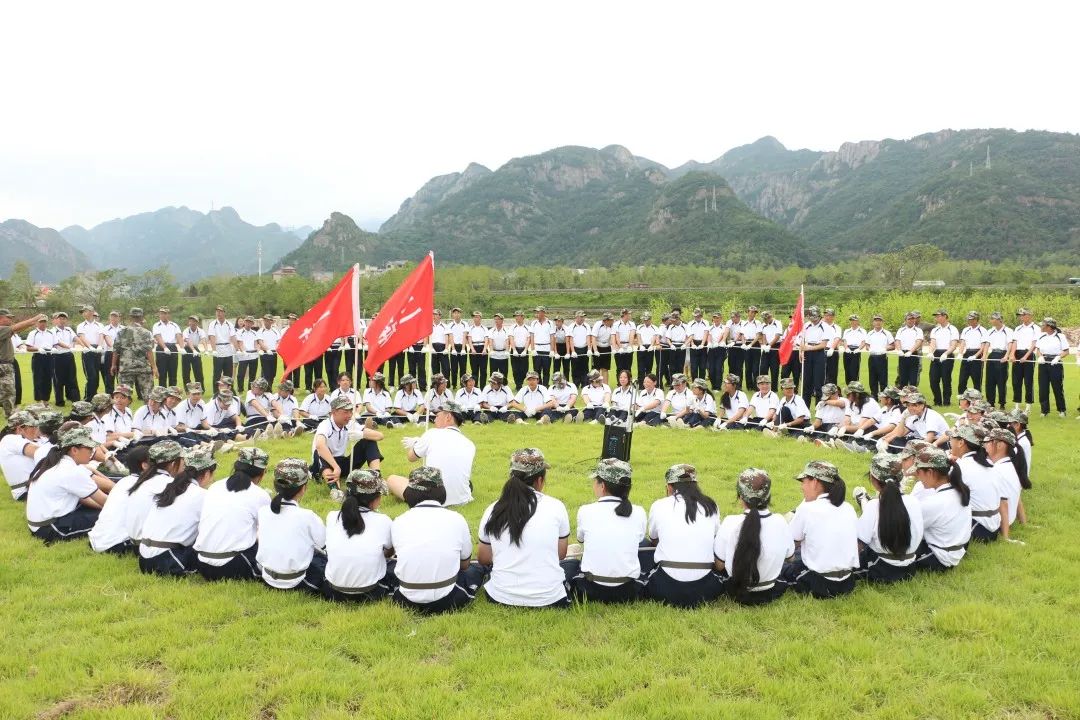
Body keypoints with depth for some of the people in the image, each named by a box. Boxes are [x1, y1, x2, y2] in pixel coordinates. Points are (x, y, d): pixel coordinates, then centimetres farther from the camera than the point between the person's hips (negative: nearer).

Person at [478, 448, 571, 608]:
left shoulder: (493, 511, -4)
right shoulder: (556, 507, -9)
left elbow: (484, 559, 7)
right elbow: (561, 554, 3)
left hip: (501, 597, 2)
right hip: (548, 599, -1)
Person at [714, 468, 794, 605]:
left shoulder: (730, 523, -21)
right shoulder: (780, 522, -15)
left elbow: (719, 565, -12)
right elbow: (789, 555, 3)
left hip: (737, 593, -3)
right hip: (770, 593, 4)